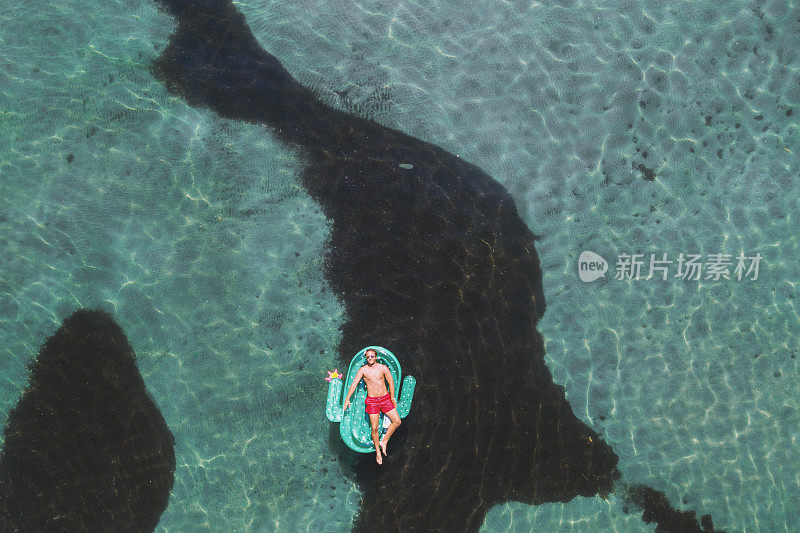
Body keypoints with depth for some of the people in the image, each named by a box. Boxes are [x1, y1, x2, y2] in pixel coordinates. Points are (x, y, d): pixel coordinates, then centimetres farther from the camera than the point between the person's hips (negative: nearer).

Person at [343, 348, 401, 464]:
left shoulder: (383, 368, -3)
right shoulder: (363, 370, -5)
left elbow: (391, 383, 5)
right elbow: (354, 384, -5)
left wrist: (392, 398, 8)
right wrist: (347, 399, -9)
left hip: (385, 398, 2)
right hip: (372, 401, -2)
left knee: (397, 422, -5)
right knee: (374, 428, -3)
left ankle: (384, 442, 12)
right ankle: (377, 451, 16)